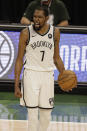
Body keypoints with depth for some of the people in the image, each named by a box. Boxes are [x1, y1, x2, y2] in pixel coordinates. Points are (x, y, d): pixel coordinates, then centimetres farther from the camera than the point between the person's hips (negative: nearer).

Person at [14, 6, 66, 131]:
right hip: (31, 74, -3)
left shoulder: (55, 32, 3)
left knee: (46, 115, 6)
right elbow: (19, 59, -1)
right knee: (32, 114, -8)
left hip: (48, 75, 3)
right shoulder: (26, 33, -5)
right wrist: (16, 85, -7)